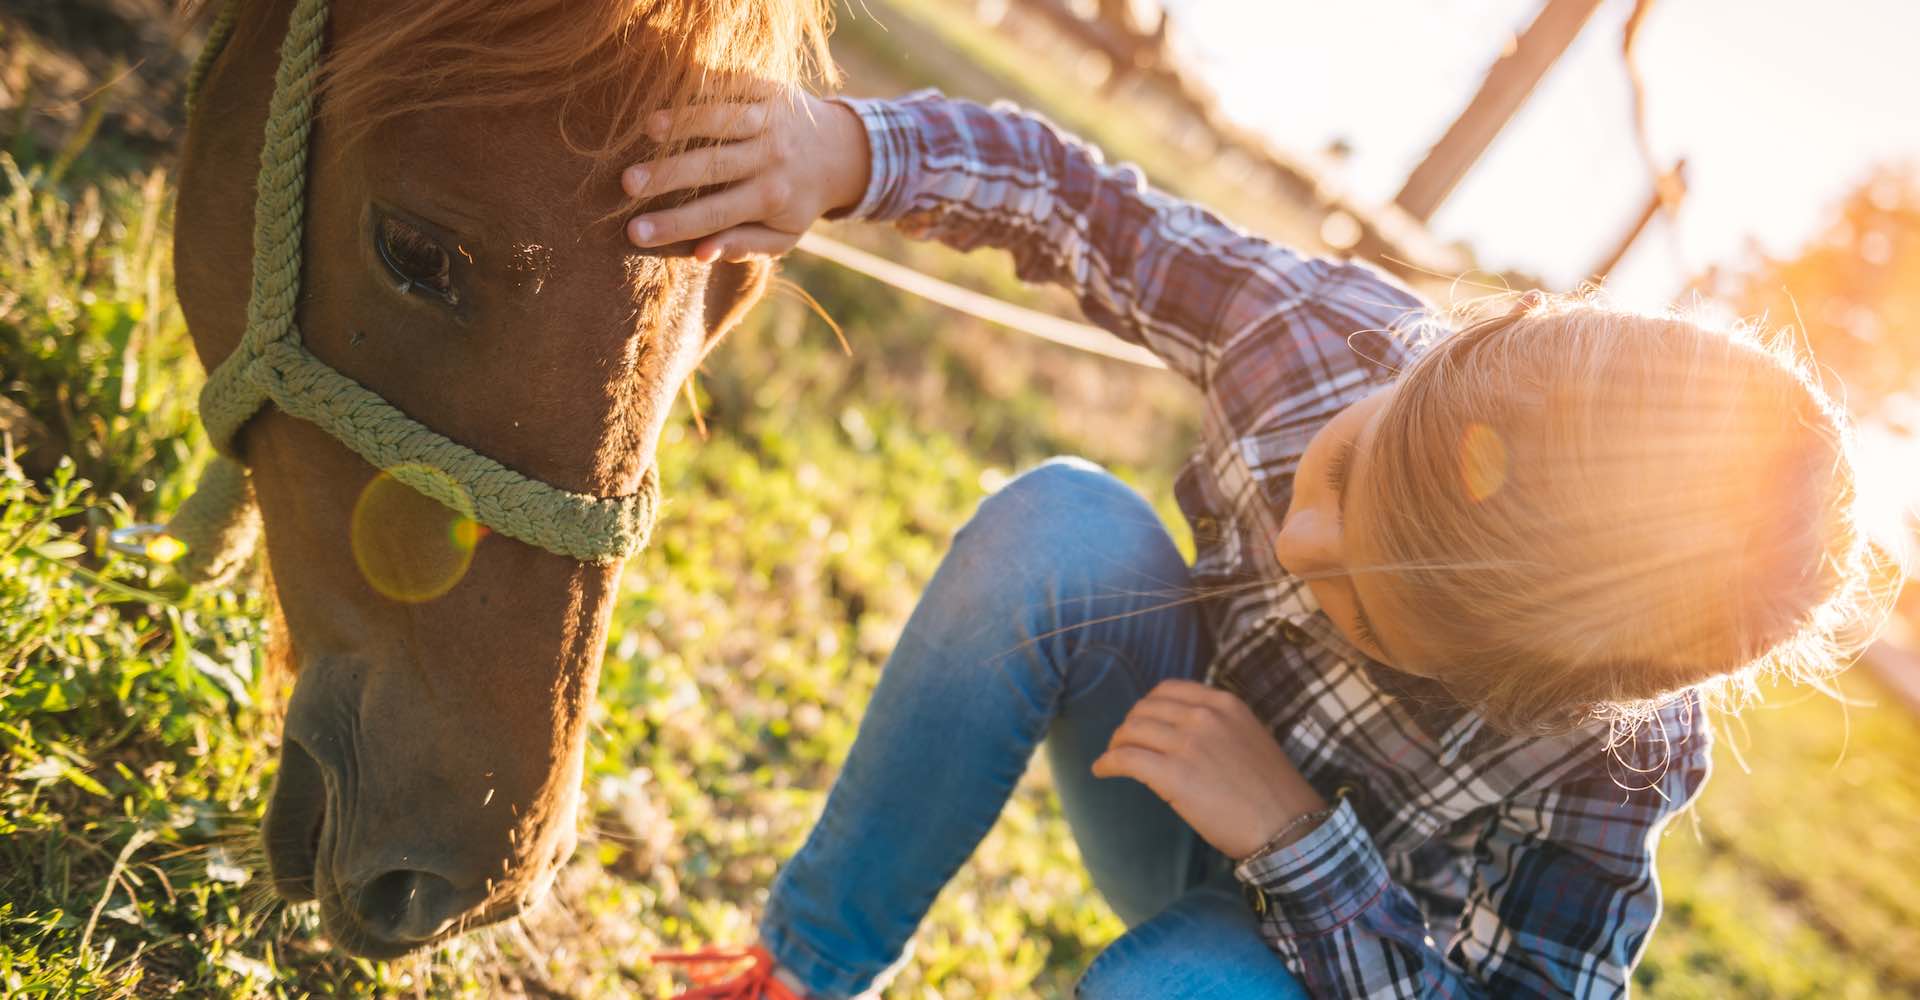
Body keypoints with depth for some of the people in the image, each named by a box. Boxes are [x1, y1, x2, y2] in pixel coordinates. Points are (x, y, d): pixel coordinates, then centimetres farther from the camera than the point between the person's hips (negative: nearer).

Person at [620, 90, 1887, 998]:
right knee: (1059, 527, -29)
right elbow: (1070, 196, -15)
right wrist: (847, 149, -33)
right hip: (1173, 792, 4)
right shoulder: (1332, 332, -25)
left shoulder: (1611, 763, -32)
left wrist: (1296, 832, -36)